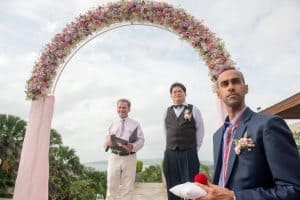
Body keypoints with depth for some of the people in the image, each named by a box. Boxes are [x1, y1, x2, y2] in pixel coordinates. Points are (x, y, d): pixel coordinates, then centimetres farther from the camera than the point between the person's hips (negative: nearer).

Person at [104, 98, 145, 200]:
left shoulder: (135, 124, 9)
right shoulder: (112, 125, 16)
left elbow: (141, 140, 1)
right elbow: (106, 141, 15)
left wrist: (133, 146, -21)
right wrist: (108, 143, -11)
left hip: (129, 158, -1)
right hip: (114, 157, 2)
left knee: (127, 187, 7)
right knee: (111, 186, 3)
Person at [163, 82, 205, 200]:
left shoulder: (193, 110, 0)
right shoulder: (167, 111, 9)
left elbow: (200, 130, 1)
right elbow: (166, 131, 13)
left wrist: (195, 149, -1)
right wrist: (171, 145, 8)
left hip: (189, 153, -3)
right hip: (170, 154, 3)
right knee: (172, 188, 12)